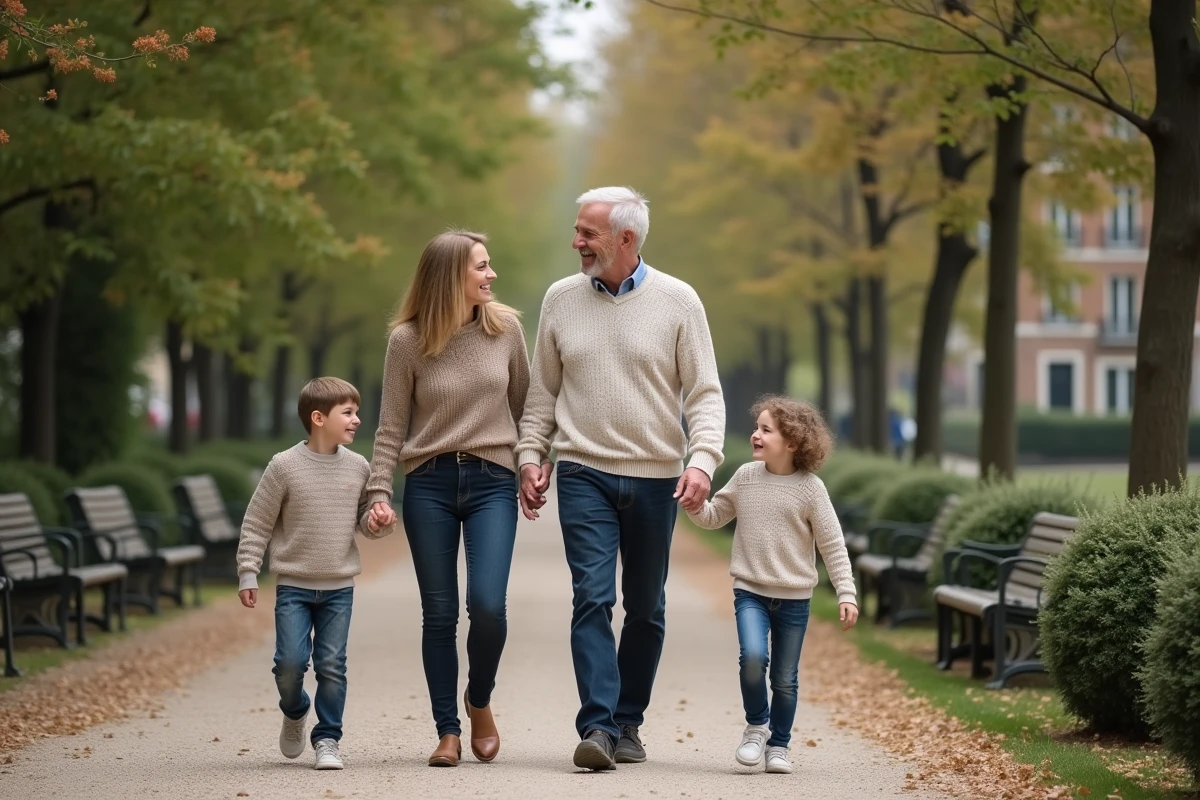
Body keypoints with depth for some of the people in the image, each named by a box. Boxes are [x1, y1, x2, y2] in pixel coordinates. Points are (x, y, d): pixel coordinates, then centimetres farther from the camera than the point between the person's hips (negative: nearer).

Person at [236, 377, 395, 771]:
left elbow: (364, 516, 15)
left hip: (339, 587, 3)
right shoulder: (285, 466, -8)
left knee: (332, 665, 1)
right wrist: (247, 575, -5)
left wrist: (377, 523, -9)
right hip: (294, 586, -2)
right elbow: (256, 524, -3)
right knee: (291, 661, -8)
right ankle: (294, 713, 22)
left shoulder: (357, 467, 2)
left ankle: (327, 739, 13)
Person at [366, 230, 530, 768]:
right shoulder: (407, 340, -2)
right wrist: (379, 492, -6)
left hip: (492, 481, 1)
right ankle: (448, 732, 12)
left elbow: (524, 405, 13)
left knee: (487, 604, -13)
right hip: (429, 484, 0)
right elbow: (391, 426, 2)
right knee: (439, 614, 2)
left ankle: (479, 701, 14)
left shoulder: (505, 328, 3)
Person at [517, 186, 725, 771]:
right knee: (592, 597, -12)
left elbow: (704, 393, -2)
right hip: (584, 475, 0)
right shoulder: (561, 299, 5)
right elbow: (542, 391, 12)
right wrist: (531, 456, 4)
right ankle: (597, 728, -16)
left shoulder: (677, 301, -2)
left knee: (645, 608, 9)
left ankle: (628, 722, 21)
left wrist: (702, 459, -16)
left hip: (655, 479, 0)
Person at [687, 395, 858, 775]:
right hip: (750, 590, 1)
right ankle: (756, 724, 1)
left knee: (785, 679, 6)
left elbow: (832, 545, -4)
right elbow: (714, 517, 13)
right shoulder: (745, 477, 1)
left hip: (794, 597, -1)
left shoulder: (809, 488, -7)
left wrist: (846, 594, -8)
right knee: (753, 656, -22)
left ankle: (778, 746, 24)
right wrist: (695, 506, -9)